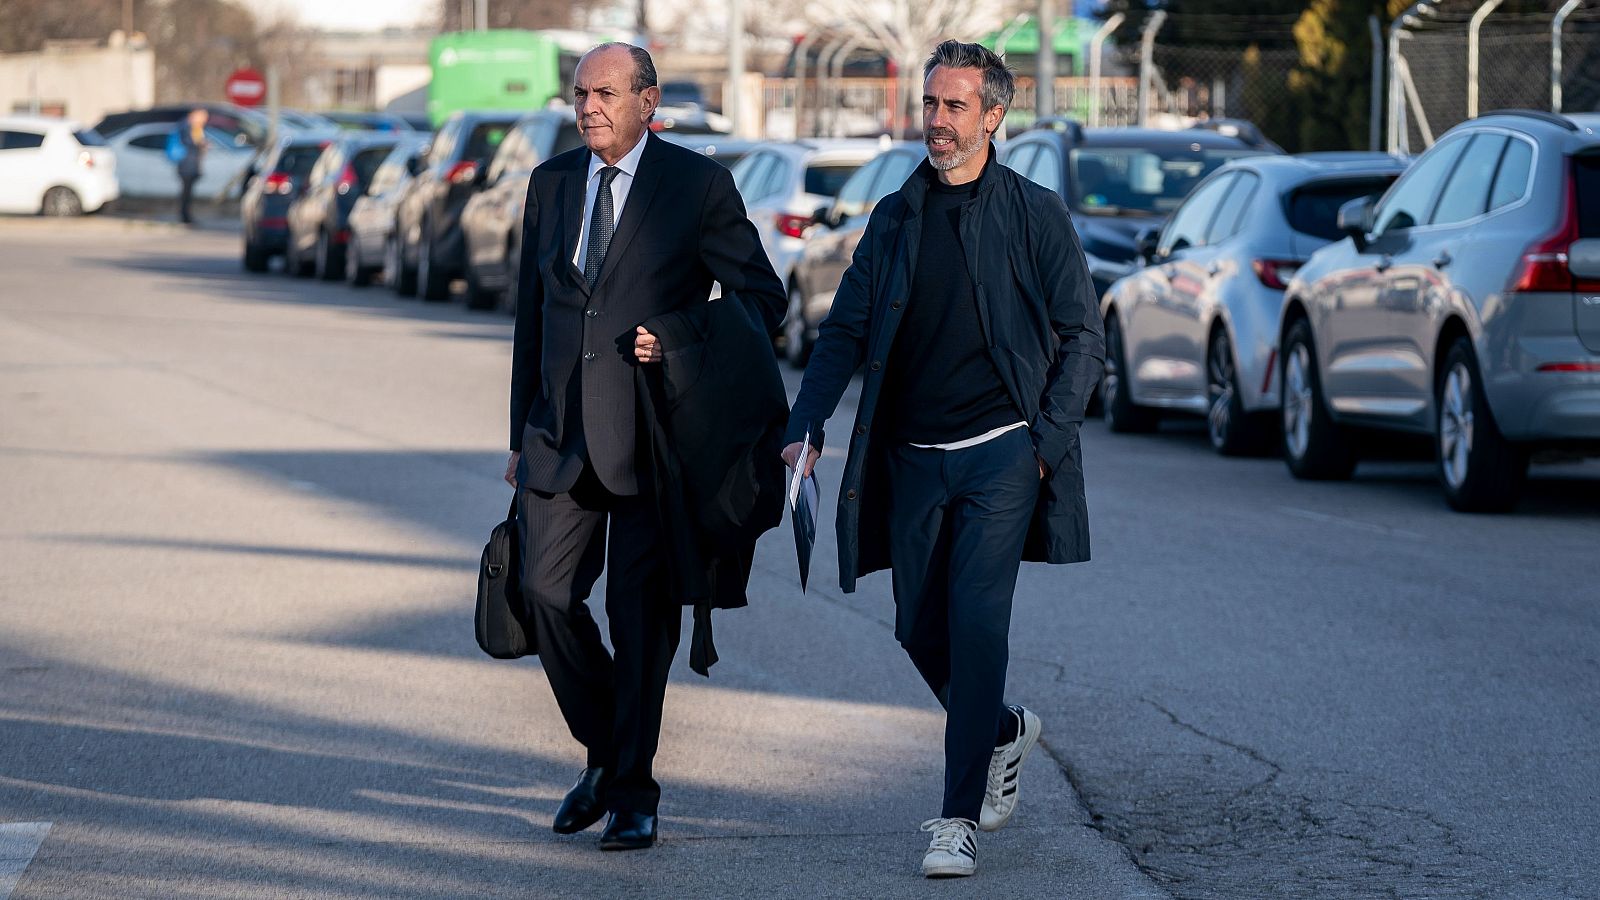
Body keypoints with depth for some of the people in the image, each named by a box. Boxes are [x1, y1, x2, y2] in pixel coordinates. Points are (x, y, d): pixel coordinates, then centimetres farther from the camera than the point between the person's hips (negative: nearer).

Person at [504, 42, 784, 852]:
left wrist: (682, 343, -16)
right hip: (563, 433, 4)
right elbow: (531, 314, 16)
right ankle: (604, 753, 17)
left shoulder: (698, 185, -3)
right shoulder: (551, 184, 11)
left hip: (651, 434, -4)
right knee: (547, 592, -4)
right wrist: (522, 436, 15)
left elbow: (761, 297, 0)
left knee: (641, 611, -2)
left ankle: (633, 793, 7)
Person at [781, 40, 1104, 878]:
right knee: (921, 629, 7)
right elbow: (845, 331, 10)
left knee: (976, 623, -13)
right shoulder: (894, 218, 10)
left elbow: (1082, 338, 0)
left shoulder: (1034, 213, 0)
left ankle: (959, 820, -10)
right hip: (913, 457, 4)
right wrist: (805, 425, -4)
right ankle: (1002, 732, 36)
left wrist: (1048, 440, -10)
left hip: (1000, 452, -4)